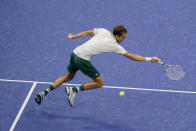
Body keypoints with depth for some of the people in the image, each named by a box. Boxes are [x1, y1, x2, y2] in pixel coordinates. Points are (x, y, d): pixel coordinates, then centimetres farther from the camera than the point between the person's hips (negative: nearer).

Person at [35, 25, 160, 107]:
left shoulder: (103, 31, 6)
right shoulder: (115, 46, -8)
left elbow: (87, 32, 18)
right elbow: (132, 57, -5)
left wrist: (73, 36, 33)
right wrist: (150, 59, 1)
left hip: (75, 53, 7)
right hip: (83, 60, -7)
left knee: (68, 77, 28)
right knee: (100, 82, 6)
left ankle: (44, 93, 24)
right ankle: (74, 90, 0)